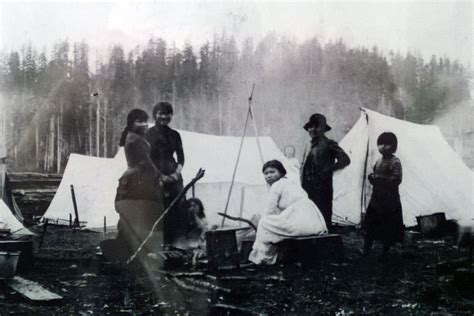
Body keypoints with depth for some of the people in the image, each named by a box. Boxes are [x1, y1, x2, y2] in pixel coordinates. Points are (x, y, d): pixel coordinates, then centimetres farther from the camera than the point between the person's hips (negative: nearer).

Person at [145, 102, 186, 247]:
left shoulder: (174, 135, 13)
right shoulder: (149, 134, 0)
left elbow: (181, 157, 14)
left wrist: (176, 173, -4)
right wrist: (160, 176, -12)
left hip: (173, 177, 4)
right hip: (156, 179, -4)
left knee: (179, 211, -1)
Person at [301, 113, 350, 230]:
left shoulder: (328, 144, -5)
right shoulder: (310, 146, 18)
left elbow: (345, 159, -15)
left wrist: (328, 170, -12)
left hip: (322, 191, -8)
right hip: (308, 191, 8)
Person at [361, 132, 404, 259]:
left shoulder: (395, 162, -11)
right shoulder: (379, 161, 11)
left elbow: (397, 180, -19)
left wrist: (381, 181, -25)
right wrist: (372, 178, -1)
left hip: (390, 199, -7)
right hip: (377, 198, 7)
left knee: (388, 227, 2)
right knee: (370, 224, 8)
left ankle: (385, 252, 12)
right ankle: (366, 249, 16)